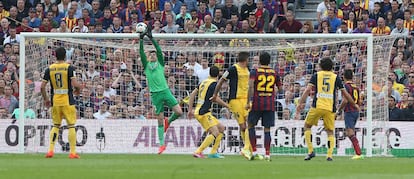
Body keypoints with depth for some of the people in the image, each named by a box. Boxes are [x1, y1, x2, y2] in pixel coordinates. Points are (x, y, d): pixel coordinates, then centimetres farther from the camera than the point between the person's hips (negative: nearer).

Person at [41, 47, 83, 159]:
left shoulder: (49, 69, 3)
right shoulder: (69, 68, -7)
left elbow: (42, 87, 1)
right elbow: (75, 84, -17)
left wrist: (46, 99, 15)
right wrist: (78, 90, 5)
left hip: (55, 101, 3)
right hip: (68, 101, -3)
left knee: (56, 125, 15)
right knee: (71, 126, 4)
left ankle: (50, 150, 6)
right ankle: (73, 152, 1)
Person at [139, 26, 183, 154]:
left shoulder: (160, 64, 11)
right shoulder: (146, 66, 11)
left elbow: (159, 50, -1)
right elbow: (141, 53, 1)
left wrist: (151, 38, -6)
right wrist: (141, 39, -7)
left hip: (165, 91, 0)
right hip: (155, 94, 0)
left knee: (179, 112, -14)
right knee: (160, 119, 0)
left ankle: (168, 122, 18)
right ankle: (162, 145, 7)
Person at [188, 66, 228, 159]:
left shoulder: (204, 82, 17)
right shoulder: (214, 83, -8)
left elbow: (192, 94, 17)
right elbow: (216, 98, -17)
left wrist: (190, 110, 19)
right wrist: (227, 106, -6)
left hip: (199, 111, 9)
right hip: (203, 113, -9)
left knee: (221, 128, 15)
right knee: (215, 133, -18)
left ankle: (213, 152, 12)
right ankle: (198, 152, -25)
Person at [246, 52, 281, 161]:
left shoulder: (254, 72, -1)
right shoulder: (274, 73, 7)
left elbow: (251, 86, -15)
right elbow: (280, 88, 15)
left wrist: (248, 102, -14)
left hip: (257, 103, -2)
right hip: (270, 105, 2)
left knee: (251, 125, 12)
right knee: (267, 129, 4)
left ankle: (254, 151, 4)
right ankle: (267, 154, -2)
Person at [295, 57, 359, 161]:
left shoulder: (316, 76, 10)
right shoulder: (336, 77, 13)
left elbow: (308, 90, -2)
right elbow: (345, 94, 16)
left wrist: (300, 103, -4)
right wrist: (354, 105, 30)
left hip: (317, 107, -1)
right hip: (330, 109, 1)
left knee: (307, 126, 17)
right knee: (330, 132, 12)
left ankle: (310, 151, 6)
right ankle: (329, 155, -4)